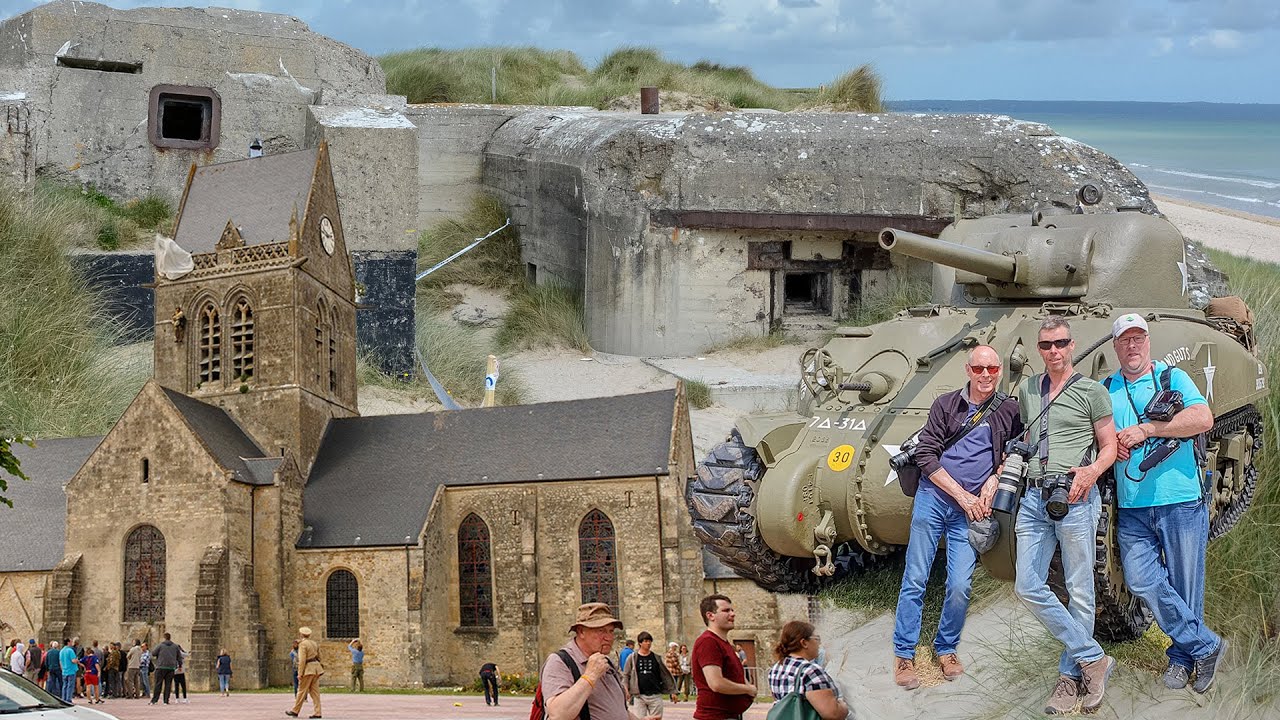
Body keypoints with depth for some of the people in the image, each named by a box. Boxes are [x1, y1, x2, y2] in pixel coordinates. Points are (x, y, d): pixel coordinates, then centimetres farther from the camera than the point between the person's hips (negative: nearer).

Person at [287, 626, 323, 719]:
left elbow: (302, 660, -16)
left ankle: (295, 711, 9)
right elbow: (318, 657, 20)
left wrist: (300, 673, -16)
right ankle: (317, 713, 1)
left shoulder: (303, 644, -10)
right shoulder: (314, 643, 14)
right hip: (316, 668, 8)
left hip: (308, 669, -8)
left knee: (302, 691, 1)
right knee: (315, 691, 6)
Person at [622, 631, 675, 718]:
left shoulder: (656, 658, 7)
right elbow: (625, 676, 6)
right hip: (639, 695, -1)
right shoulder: (633, 658, 3)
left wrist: (672, 691, 7)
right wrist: (626, 690, -7)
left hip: (655, 696, 1)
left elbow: (665, 675, 10)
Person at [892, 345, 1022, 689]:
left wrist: (994, 479, -5)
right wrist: (962, 495, -9)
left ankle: (946, 649, 17)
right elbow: (925, 456, -3)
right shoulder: (945, 405, 0)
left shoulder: (1009, 412, 3)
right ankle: (903, 655, 8)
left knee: (960, 586, -5)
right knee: (915, 580, 0)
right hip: (933, 499, 0)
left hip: (970, 509, 1)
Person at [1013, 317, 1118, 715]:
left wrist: (1092, 471, -16)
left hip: (1074, 498, -5)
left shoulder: (1091, 391, 1)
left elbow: (1109, 447, 3)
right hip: (1034, 497, 5)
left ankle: (1071, 676, 10)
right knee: (1028, 587, -4)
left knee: (1079, 591, 0)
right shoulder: (1028, 390, 15)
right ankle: (1093, 659, 4)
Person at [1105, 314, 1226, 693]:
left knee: (1184, 586, 1)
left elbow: (1203, 419, -12)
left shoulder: (1173, 377, 2)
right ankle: (1205, 646, 3)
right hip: (1131, 506, 3)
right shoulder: (1105, 389, 13)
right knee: (1142, 581, -9)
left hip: (1180, 501, -3)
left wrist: (1145, 429, -15)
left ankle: (1182, 656, 19)